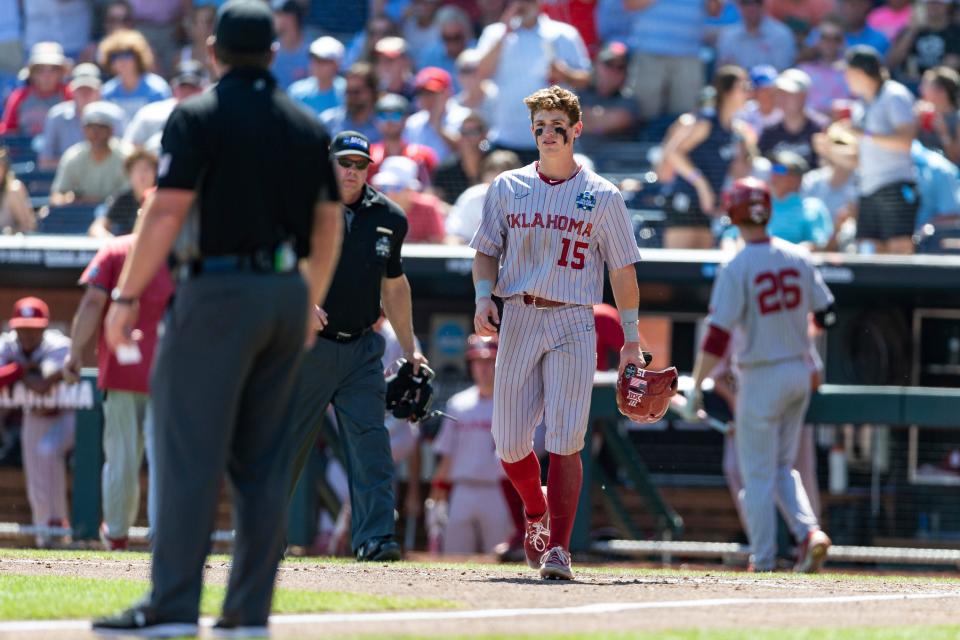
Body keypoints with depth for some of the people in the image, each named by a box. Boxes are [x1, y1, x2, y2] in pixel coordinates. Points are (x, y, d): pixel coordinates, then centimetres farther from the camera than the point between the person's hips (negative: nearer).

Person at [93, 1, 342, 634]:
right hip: (287, 293, 6)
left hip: (219, 292, -6)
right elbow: (329, 223, 15)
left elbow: (167, 210, -12)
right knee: (264, 459, 9)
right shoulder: (308, 127, 11)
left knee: (190, 451, -6)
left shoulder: (199, 117, -6)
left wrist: (126, 296, -9)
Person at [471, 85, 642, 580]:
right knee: (509, 443, 0)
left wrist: (631, 339, 3)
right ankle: (536, 512, 30)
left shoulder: (602, 197, 5)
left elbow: (623, 269, 7)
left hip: (573, 323, -2)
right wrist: (484, 295, -4)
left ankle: (558, 547, -12)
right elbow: (487, 252, 16)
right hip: (517, 319, 2)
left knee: (565, 442, -12)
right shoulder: (507, 188, 12)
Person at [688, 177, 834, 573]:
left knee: (757, 473, 4)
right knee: (782, 466, 18)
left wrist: (696, 387, -12)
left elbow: (717, 337, -18)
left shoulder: (736, 269, -15)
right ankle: (809, 531, -2)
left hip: (761, 377, -5)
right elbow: (824, 315, 8)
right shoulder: (798, 258, 1)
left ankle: (763, 560, 4)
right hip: (799, 373, 5)